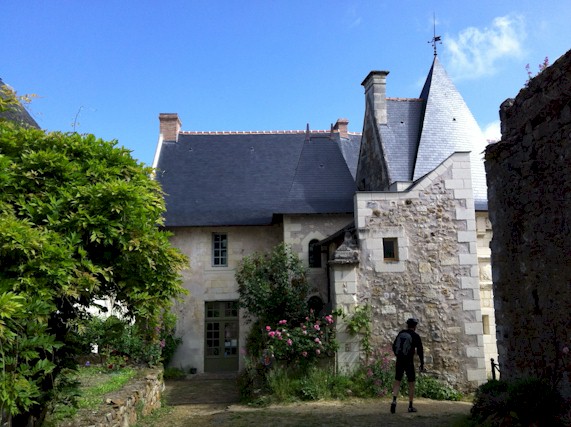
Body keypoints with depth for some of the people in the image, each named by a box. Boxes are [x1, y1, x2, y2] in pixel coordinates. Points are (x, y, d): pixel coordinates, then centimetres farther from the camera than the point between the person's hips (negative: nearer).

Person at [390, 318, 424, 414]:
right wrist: (422, 364, 3)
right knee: (411, 383, 11)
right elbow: (420, 351, -8)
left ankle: (394, 401, -15)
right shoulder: (416, 336, -7)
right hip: (409, 362, -4)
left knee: (397, 382, 8)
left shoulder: (401, 333, 7)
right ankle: (410, 406, 13)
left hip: (399, 362, 4)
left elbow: (394, 346, 14)